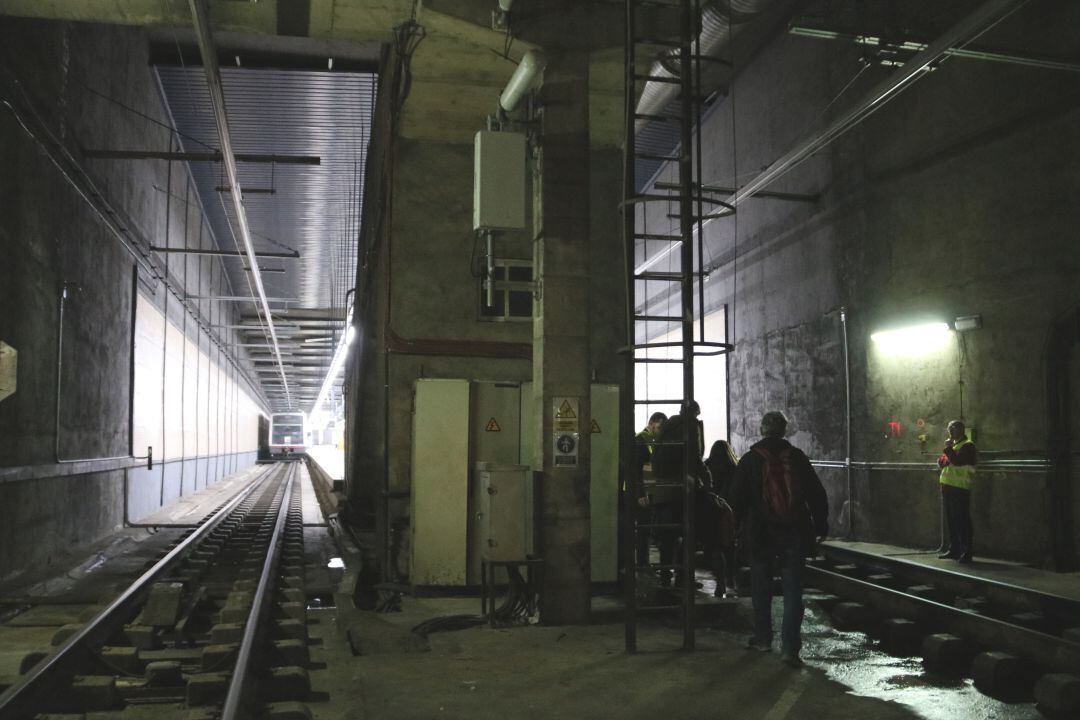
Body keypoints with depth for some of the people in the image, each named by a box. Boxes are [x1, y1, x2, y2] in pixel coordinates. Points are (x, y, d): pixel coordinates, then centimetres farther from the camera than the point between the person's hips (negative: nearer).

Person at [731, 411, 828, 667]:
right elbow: (817, 494, 3)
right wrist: (821, 526, 13)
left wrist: (738, 525, 14)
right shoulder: (797, 457, 0)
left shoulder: (749, 460, -5)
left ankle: (763, 638, 26)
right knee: (793, 590, 2)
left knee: (761, 587, 16)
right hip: (795, 533, 1)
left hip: (761, 533, -1)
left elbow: (738, 499, -2)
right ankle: (790, 647, -4)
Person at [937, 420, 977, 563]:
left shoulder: (967, 445, -7)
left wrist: (948, 448, -12)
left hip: (959, 488, -9)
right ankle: (954, 550, 19)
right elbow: (941, 461, 20)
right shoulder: (952, 444, 20)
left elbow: (957, 461, -21)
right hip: (947, 487, 9)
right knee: (951, 520, 12)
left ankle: (966, 552, -7)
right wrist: (942, 461, -1)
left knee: (961, 521, -9)